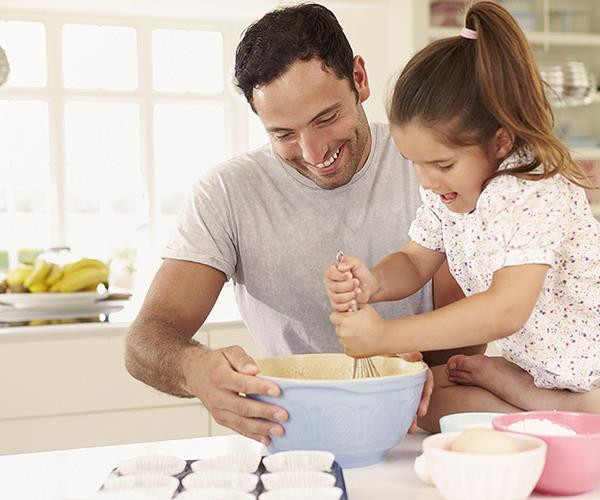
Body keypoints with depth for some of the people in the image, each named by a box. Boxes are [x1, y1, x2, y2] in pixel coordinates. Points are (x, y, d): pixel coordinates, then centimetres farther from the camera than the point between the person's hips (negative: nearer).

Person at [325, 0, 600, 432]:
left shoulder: (535, 193, -28)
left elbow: (507, 309, -38)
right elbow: (415, 263, 8)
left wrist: (386, 337, -39)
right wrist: (372, 283, -17)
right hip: (532, 368, 9)